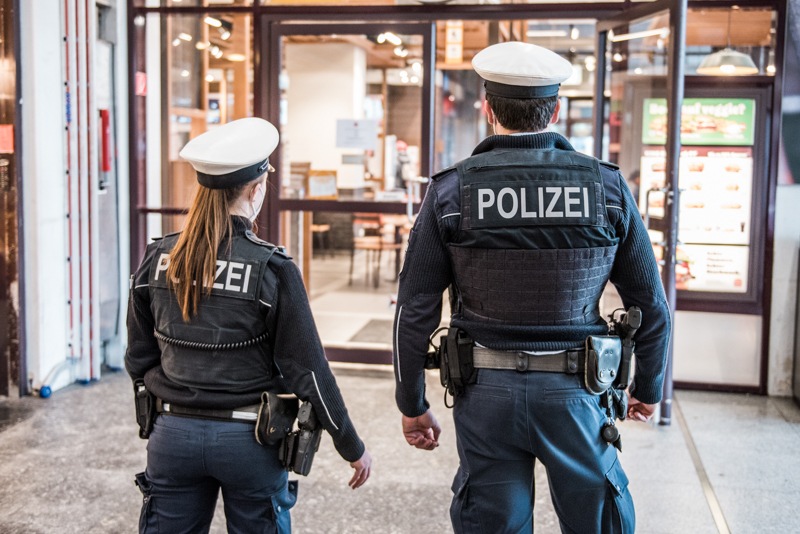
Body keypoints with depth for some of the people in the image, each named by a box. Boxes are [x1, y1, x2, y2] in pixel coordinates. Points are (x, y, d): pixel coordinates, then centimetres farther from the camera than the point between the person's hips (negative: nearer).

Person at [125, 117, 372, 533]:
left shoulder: (157, 260, -2)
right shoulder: (271, 269, -14)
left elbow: (138, 360, 6)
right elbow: (308, 371, -11)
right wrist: (352, 448, 0)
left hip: (174, 435, 3)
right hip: (248, 438, -3)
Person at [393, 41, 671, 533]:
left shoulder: (451, 191, -6)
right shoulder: (608, 186, -4)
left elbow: (415, 312, -5)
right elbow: (651, 305, 3)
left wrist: (413, 405, 7)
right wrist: (648, 388, 18)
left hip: (487, 391, 0)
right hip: (575, 392, 0)